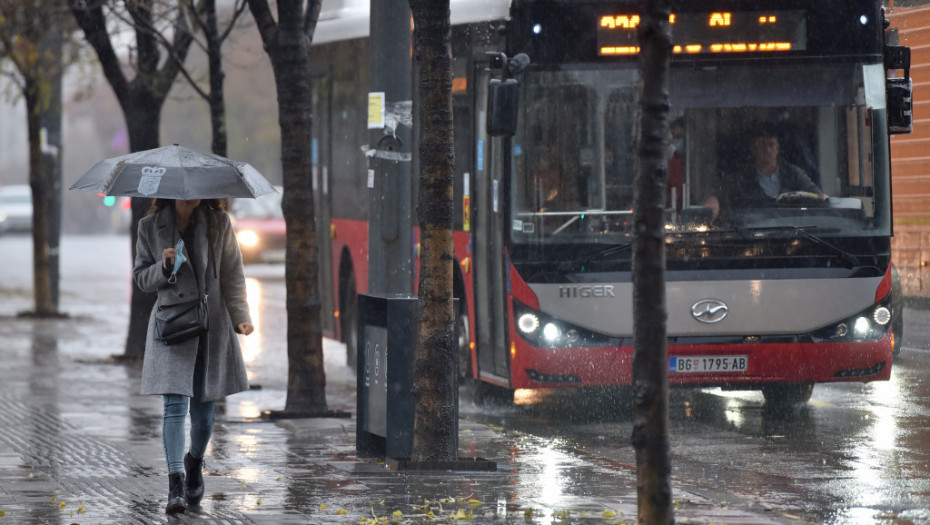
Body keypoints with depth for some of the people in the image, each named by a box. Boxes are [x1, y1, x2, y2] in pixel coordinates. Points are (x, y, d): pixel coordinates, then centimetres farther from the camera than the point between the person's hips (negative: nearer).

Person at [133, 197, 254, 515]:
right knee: (175, 404, -14)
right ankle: (176, 484, -18)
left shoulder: (218, 223, 2)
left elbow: (233, 274, 5)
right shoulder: (150, 226, 1)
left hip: (212, 323, 2)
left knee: (204, 407, 7)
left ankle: (195, 463, 35)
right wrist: (163, 268, -15)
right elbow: (141, 277, 6)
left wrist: (240, 316, -5)